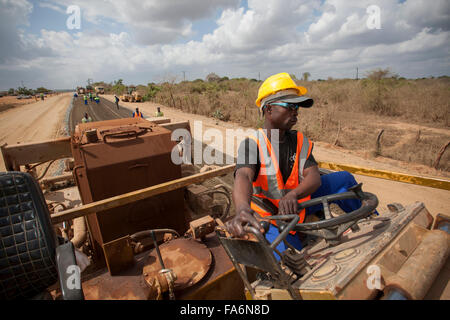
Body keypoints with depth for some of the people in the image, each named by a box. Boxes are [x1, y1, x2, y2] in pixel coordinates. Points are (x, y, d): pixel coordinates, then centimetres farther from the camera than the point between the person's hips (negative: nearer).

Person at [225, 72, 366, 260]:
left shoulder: (300, 141, -4)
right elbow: (243, 177, -36)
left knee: (344, 179, 6)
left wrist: (293, 195, -37)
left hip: (298, 205, 5)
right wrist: (243, 210, -57)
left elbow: (314, 177, -15)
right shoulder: (251, 144, -18)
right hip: (271, 216, -4)